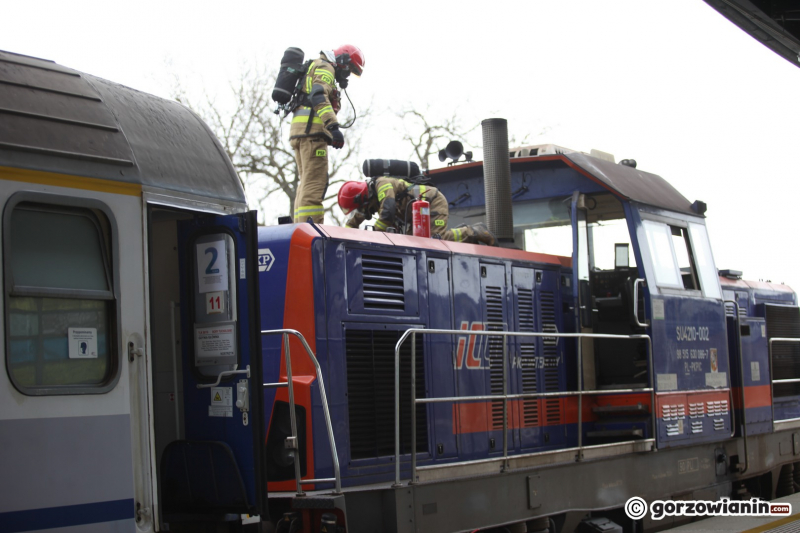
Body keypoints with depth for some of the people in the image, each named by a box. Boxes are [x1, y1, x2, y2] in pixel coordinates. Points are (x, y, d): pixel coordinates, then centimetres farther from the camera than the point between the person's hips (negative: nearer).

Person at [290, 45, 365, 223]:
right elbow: (319, 96, -18)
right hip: (312, 128, -10)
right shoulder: (325, 67, 0)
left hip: (299, 129, 10)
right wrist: (333, 126, -28)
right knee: (315, 182, -16)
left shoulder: (314, 68, 32)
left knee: (307, 182, 12)